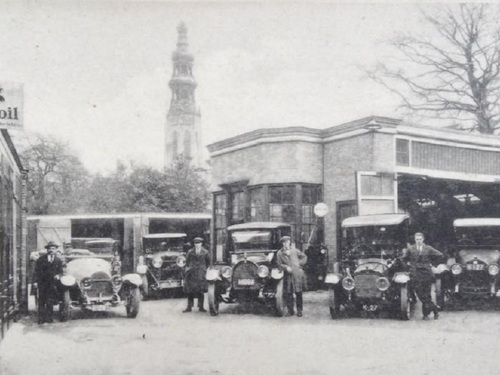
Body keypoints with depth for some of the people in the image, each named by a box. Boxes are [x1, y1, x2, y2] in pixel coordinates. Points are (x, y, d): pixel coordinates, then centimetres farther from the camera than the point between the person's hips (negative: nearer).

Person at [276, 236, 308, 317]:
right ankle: (290, 311, 9)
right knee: (288, 294, -1)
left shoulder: (295, 250, 9)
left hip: (298, 275, 0)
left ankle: (299, 311, 11)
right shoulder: (279, 253, 4)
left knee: (299, 293, 2)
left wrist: (300, 264, 5)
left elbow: (304, 257, 17)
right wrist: (286, 267, -16)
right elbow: (279, 264, 0)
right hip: (288, 276, 0)